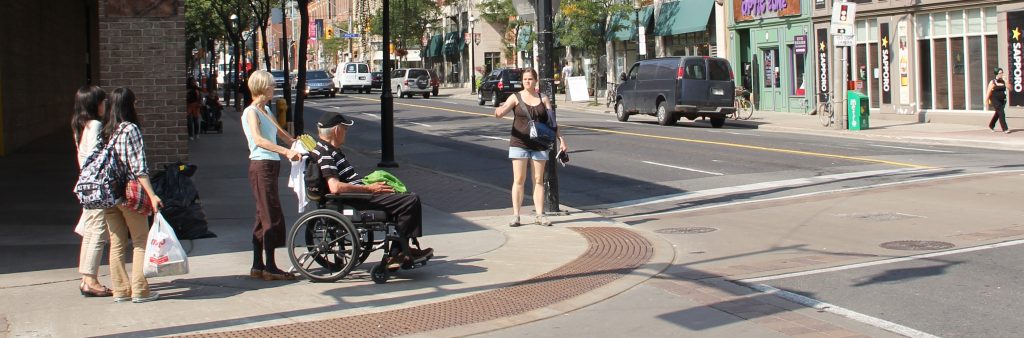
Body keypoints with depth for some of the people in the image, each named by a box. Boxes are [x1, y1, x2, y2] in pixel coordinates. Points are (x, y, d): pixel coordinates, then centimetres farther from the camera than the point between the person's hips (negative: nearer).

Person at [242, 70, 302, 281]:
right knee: (272, 216, -9)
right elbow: (259, 140, -27)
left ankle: (258, 266, 15)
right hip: (261, 166, -9)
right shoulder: (251, 112, -11)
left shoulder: (265, 111, 18)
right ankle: (270, 267, -6)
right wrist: (286, 151, -36)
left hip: (270, 166, 9)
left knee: (264, 216, 10)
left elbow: (280, 133, 30)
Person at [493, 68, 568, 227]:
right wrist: (498, 111, -36)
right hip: (519, 143, -2)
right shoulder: (515, 98, 1)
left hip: (539, 144, 2)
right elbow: (500, 113, -12)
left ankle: (540, 215, 8)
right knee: (518, 180, -4)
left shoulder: (543, 99, 8)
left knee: (538, 180, 5)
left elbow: (552, 122, 8)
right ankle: (515, 215, -1)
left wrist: (561, 139, -2)